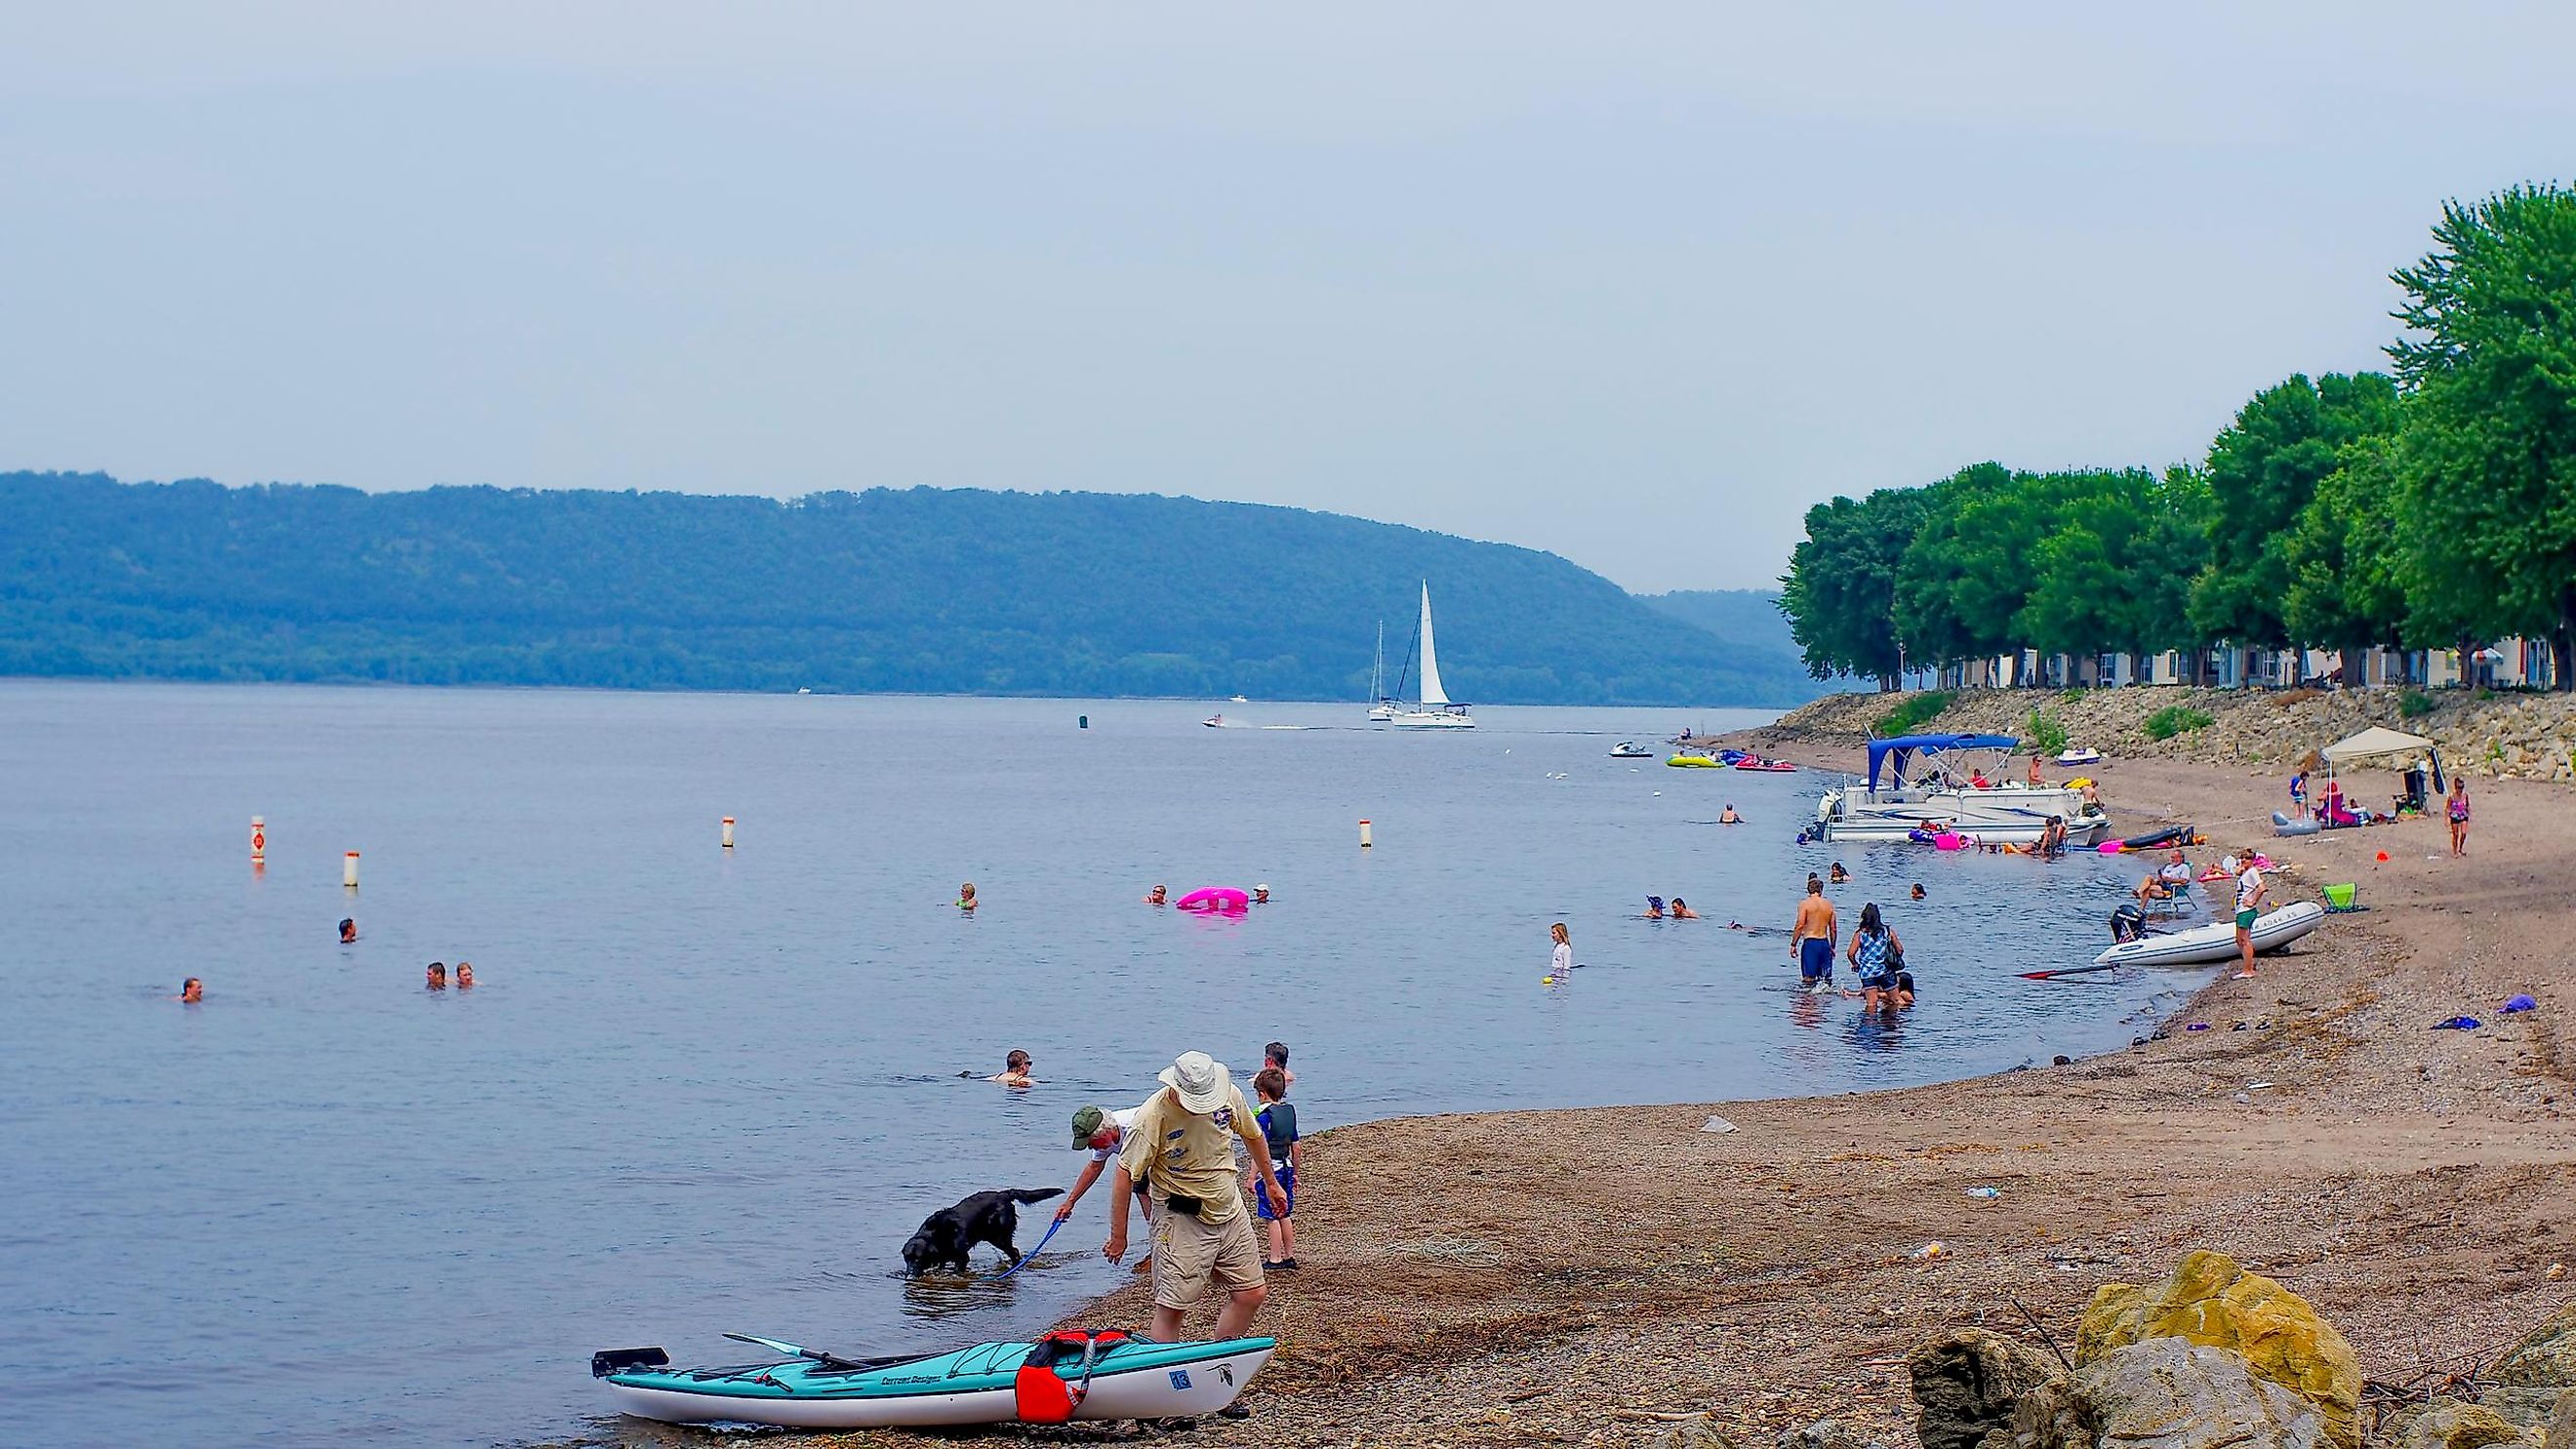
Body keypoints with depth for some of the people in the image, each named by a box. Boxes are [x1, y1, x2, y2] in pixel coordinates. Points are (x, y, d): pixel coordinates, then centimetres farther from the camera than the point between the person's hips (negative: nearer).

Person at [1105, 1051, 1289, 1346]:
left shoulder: (1229, 1096, -7)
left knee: (1252, 1294, 7)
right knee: (1170, 1307, -7)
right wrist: (1118, 1237, -13)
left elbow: (1253, 1136, 14)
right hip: (1181, 1220, -6)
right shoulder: (1152, 1116, -22)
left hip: (1230, 1211, 6)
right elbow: (1126, 1175, -16)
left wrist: (1271, 1182, 26)